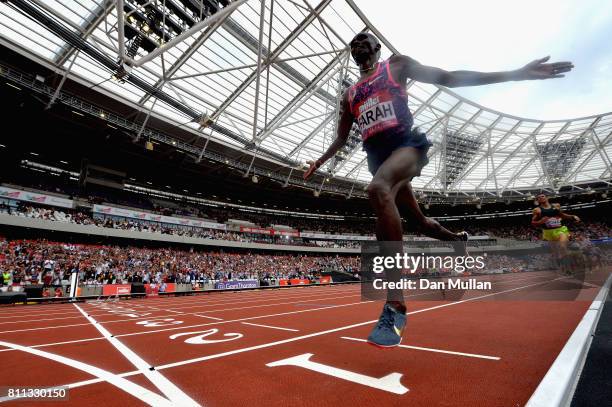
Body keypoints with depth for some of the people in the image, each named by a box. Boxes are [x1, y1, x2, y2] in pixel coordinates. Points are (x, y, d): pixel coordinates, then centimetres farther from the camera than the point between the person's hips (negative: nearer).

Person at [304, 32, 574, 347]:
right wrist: (320, 161, 25)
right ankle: (458, 240, 46)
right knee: (418, 222, 10)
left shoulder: (396, 65, 12)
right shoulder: (349, 94, 25)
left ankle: (395, 305, -37)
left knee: (378, 189, -38)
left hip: (406, 143, -6)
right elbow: (342, 137, 31)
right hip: (377, 156, 6)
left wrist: (514, 74, -1)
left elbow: (448, 78, 6)